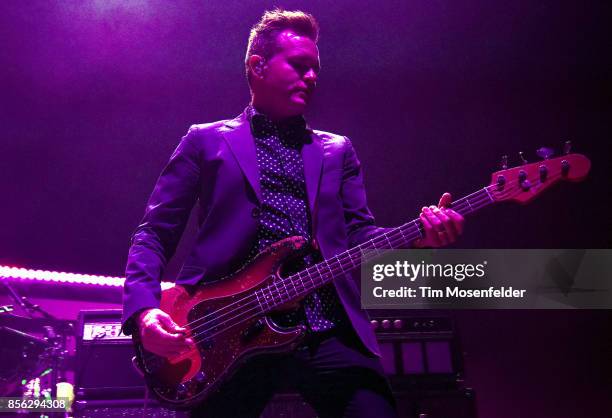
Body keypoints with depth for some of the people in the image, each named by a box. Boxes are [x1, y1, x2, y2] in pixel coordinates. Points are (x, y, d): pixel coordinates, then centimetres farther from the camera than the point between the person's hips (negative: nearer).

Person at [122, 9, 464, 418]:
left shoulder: (338, 150, 20)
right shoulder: (206, 141, 11)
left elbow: (359, 234, 12)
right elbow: (154, 234, 7)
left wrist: (418, 237, -9)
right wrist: (144, 309, -10)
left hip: (327, 334, 3)